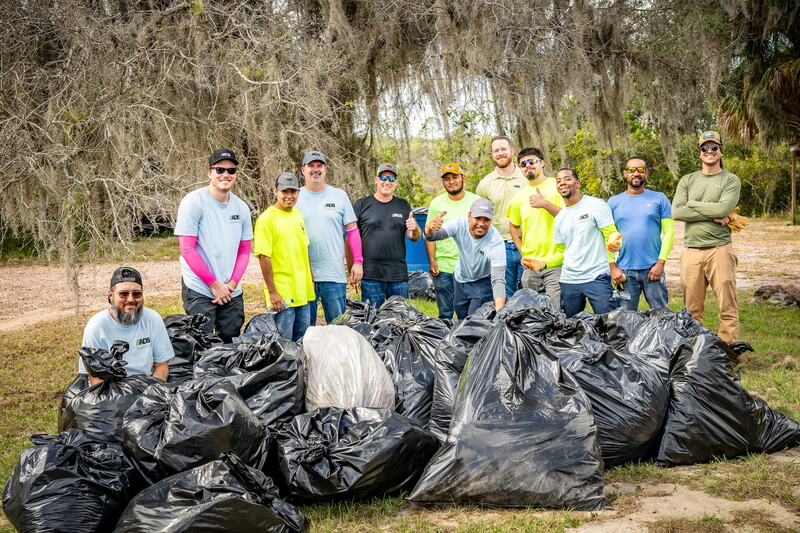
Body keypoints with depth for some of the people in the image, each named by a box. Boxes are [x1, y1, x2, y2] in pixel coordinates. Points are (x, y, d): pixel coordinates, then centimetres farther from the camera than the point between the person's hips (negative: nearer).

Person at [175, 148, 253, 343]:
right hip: (199, 290, -5)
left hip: (232, 291, 5)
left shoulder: (241, 208, 7)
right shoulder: (193, 202, -9)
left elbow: (244, 251, 12)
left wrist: (232, 284, -4)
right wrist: (215, 284, -13)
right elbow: (187, 250, -12)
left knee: (231, 343, 10)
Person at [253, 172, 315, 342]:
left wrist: (310, 280, 18)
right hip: (281, 294, -7)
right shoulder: (267, 219, -13)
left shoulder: (298, 214, 11)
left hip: (303, 293, 7)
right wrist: (272, 292, -18)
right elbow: (263, 257, -16)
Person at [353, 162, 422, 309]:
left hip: (399, 275, 2)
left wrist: (414, 228, -12)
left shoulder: (403, 206, 13)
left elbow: (414, 238, 11)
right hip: (370, 275, -2)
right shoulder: (361, 205, 6)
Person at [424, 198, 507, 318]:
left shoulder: (496, 243, -32)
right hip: (460, 279, 4)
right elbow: (431, 236, -30)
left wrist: (499, 312, -51)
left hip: (483, 282, -4)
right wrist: (430, 228, -57)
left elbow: (498, 280, -38)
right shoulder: (460, 224, -23)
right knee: (461, 319, 17)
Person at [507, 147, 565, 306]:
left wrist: (546, 204, -20)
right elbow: (514, 226, 27)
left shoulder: (556, 187, -2)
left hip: (555, 263, -5)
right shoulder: (520, 197, 13)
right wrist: (522, 252, 15)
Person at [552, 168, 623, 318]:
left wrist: (614, 243, -30)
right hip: (568, 281, 5)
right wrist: (542, 263, 5)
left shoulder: (596, 205, -1)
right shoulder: (559, 218, 17)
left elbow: (612, 235, -6)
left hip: (597, 278, -5)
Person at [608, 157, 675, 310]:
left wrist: (661, 262, -7)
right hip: (624, 271, 1)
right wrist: (613, 266, -2)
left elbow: (669, 232, 3)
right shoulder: (614, 202, 10)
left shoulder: (659, 199, 7)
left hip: (653, 269, -1)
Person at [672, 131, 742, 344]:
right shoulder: (687, 180, 14)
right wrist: (712, 215, -8)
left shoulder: (731, 180, 6)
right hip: (691, 252, 3)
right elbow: (676, 212, -2)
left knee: (728, 307, -4)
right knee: (692, 310, 5)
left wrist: (692, 204, -2)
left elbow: (723, 209, -12)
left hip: (719, 250, -2)